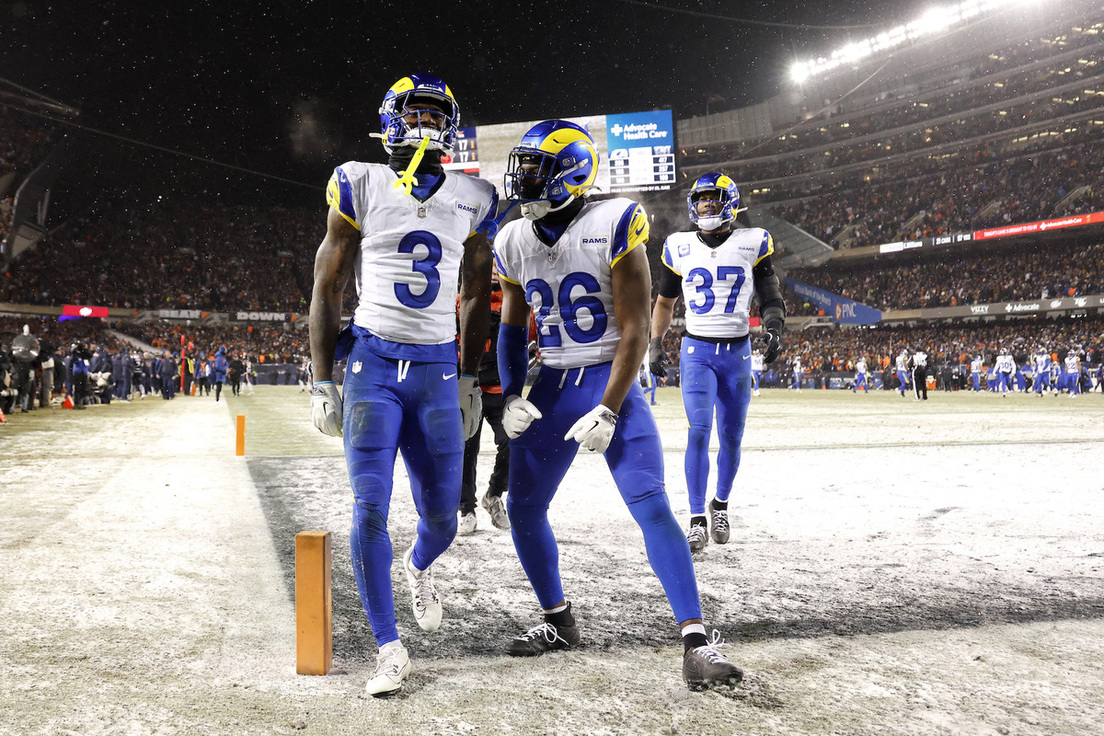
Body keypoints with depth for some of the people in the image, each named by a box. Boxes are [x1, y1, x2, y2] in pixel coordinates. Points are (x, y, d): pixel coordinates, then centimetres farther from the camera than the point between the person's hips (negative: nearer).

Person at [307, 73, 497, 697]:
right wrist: (322, 383, 1)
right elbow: (327, 290, 3)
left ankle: (419, 568, 44)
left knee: (442, 521, 5)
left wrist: (470, 379, 14)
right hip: (373, 362, -2)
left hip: (438, 370, 2)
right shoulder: (361, 187, 0)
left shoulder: (473, 200, 7)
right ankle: (391, 650, 8)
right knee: (371, 511, -10)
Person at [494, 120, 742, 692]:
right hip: (551, 385, 6)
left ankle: (696, 640, -7)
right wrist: (510, 395, 1)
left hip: (611, 381, -5)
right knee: (523, 507, 6)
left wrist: (607, 411, -18)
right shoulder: (515, 242, 5)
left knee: (651, 506, -15)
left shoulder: (612, 228, -13)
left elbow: (635, 330, -13)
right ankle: (559, 622, 25)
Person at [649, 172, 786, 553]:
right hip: (696, 350, 0)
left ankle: (720, 505, 31)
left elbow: (770, 294, 3)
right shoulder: (680, 248, 5)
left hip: (737, 352, 1)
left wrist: (775, 327, -16)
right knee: (699, 432, -13)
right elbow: (665, 301, 16)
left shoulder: (752, 243, 1)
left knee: (731, 437, 7)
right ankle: (697, 520, -4)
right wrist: (655, 342, 6)